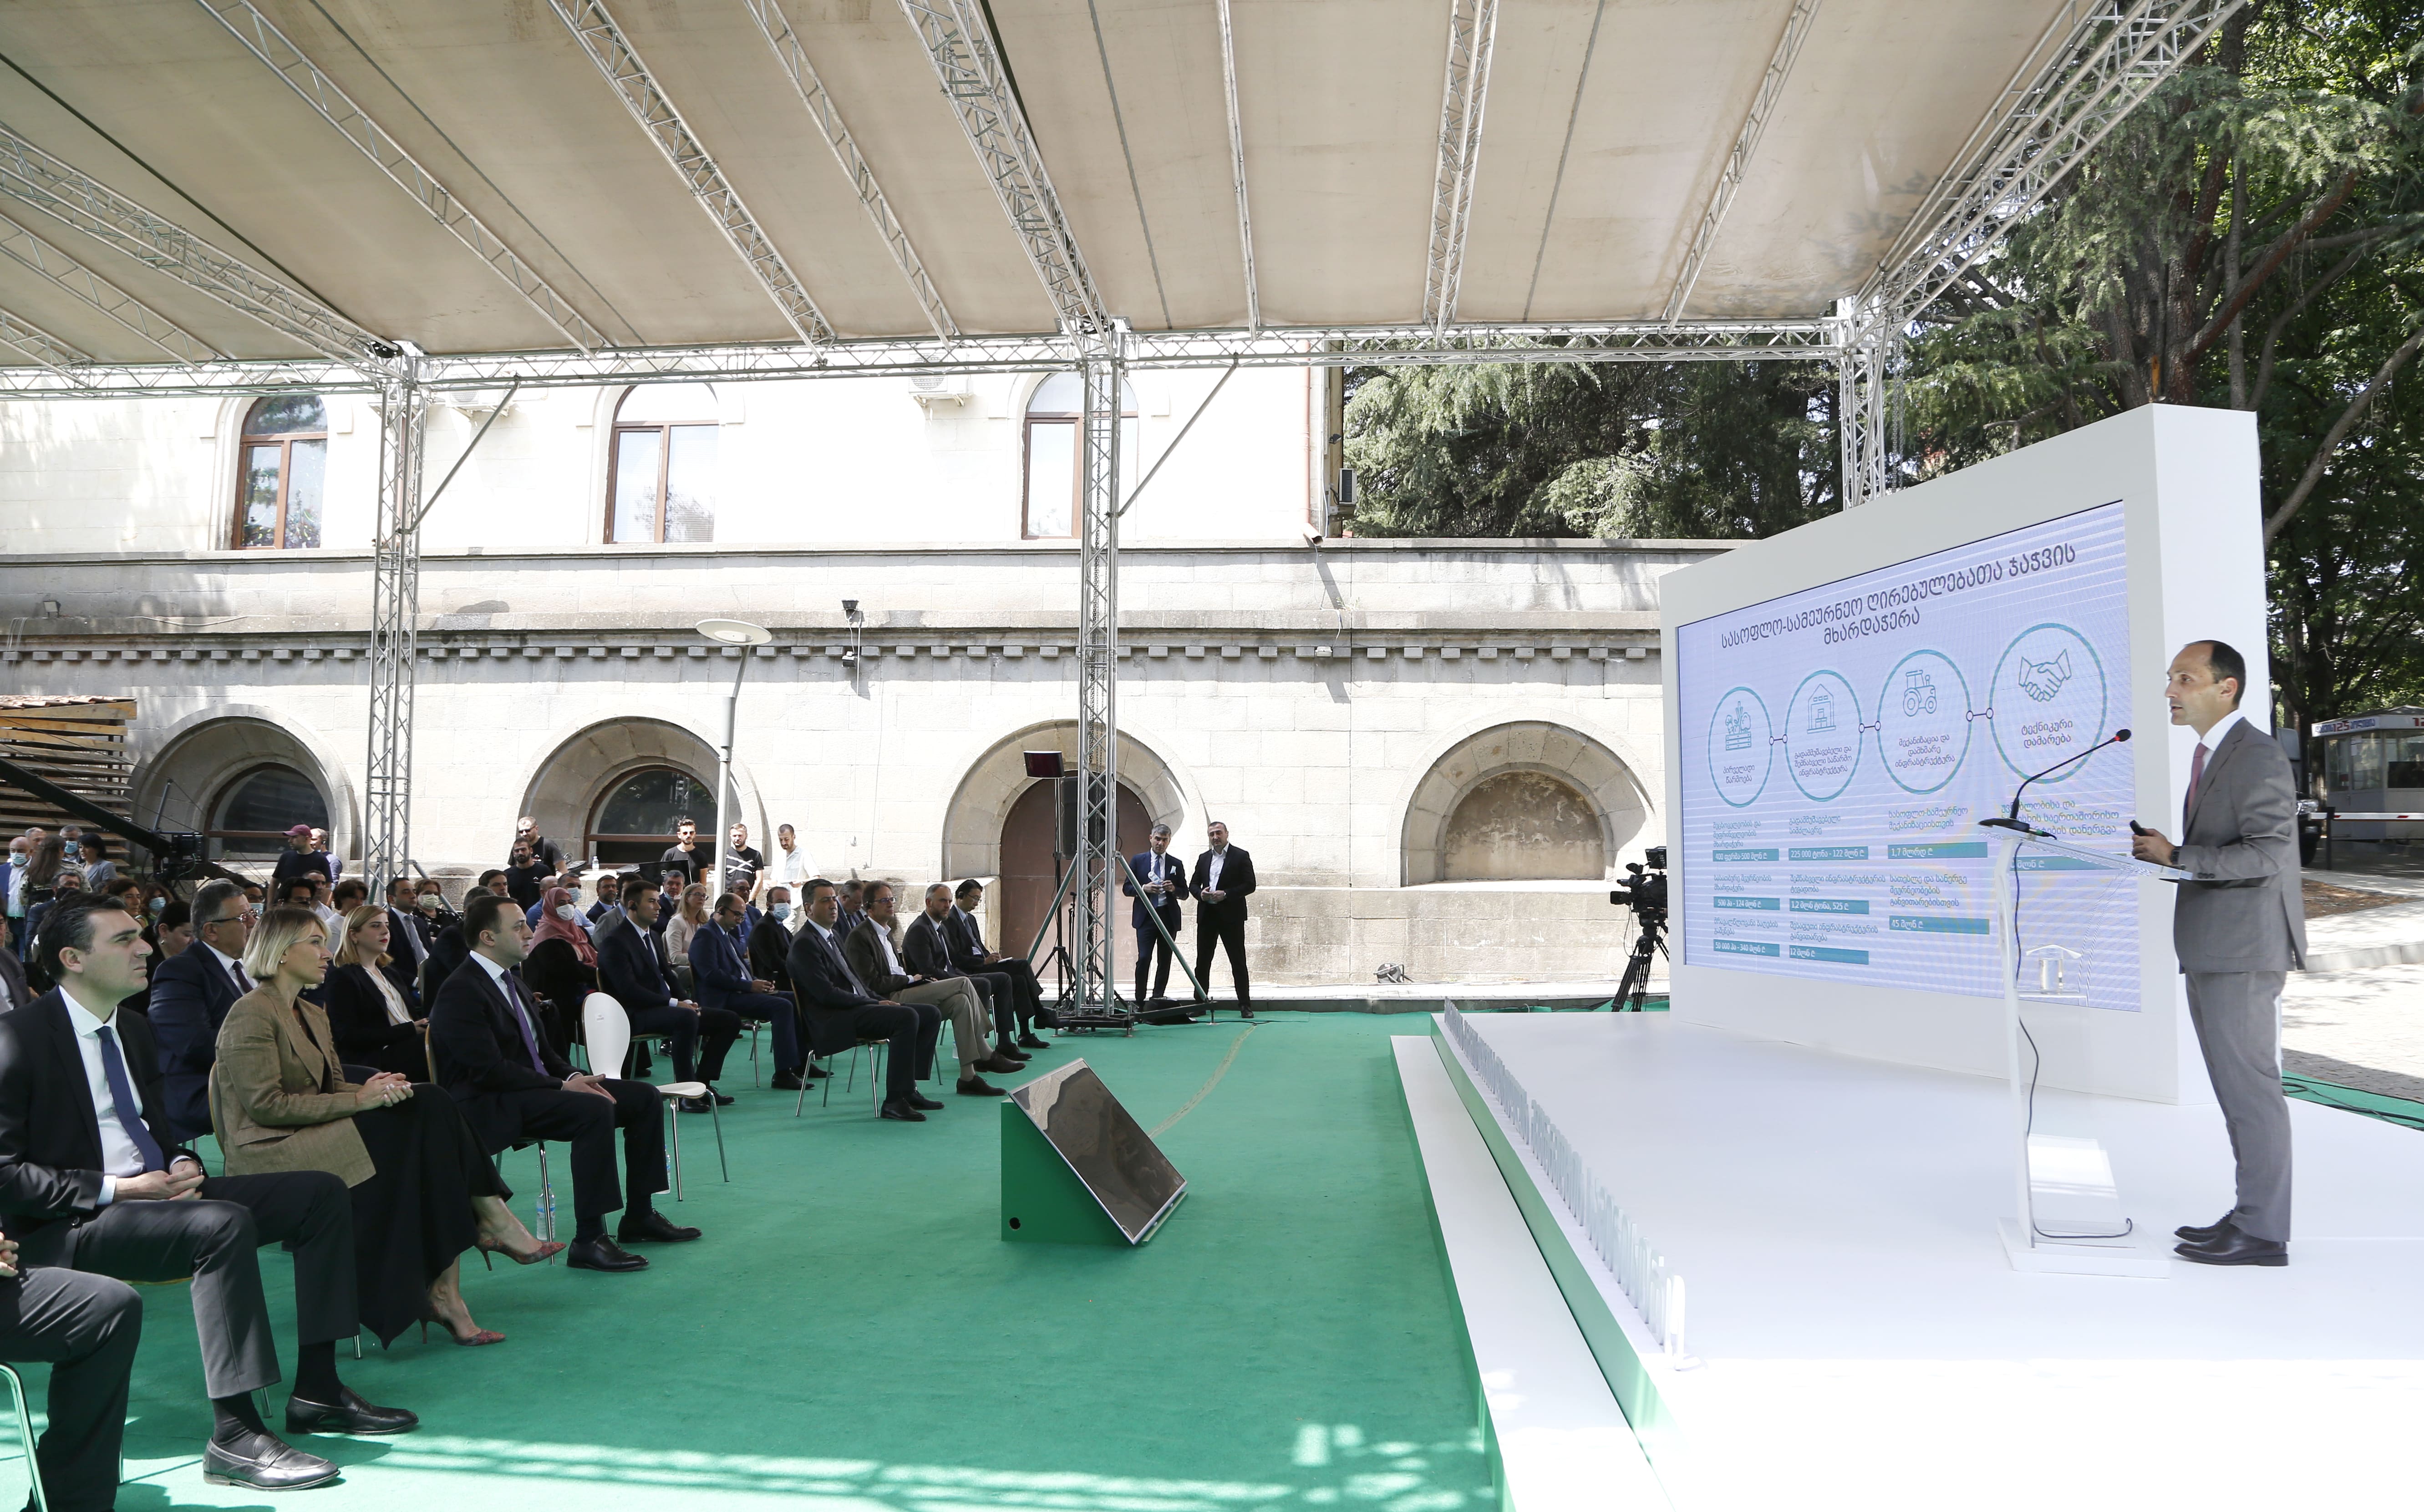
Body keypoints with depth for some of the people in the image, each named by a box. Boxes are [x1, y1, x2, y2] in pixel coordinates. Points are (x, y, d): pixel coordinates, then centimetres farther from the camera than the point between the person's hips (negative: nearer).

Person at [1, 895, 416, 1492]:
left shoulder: (134, 1031, 15)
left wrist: (182, 1165, 1)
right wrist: (114, 1189, -20)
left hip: (156, 1193, 9)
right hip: (69, 1229, -9)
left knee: (320, 1193, -3)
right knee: (225, 1224, -35)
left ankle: (316, 1391, -4)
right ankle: (234, 1437, -30)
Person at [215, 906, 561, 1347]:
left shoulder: (311, 1014, 21)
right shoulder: (251, 1014, -8)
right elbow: (266, 1105, -17)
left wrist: (375, 1088, -6)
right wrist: (359, 1100, -19)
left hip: (317, 1134, 8)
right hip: (274, 1151, -8)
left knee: (431, 1105, -19)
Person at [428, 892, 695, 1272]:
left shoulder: (510, 982, 15)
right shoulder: (460, 993, -15)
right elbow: (490, 1071, -23)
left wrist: (573, 1076, -2)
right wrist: (562, 1086, -23)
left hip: (534, 1086, 10)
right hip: (492, 1106, -10)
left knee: (645, 1097, 0)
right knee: (595, 1110, -33)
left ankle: (639, 1216, 7)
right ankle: (588, 1241, -29)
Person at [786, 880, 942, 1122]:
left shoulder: (831, 937, 22)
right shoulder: (804, 943, -10)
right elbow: (827, 994, -18)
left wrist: (881, 1000, 6)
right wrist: (875, 1003, -15)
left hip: (856, 1008, 10)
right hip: (833, 1022, -10)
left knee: (931, 1015, 2)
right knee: (907, 1016, -30)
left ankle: (908, 1089, 2)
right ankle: (894, 1101, -28)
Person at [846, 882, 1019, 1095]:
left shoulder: (886, 932, 22)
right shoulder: (859, 937, -9)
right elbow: (873, 983, -15)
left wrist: (920, 979, 7)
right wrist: (910, 979, -9)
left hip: (902, 990, 9)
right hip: (889, 999, -9)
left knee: (960, 1001, -13)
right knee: (963, 984, -17)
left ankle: (968, 1077, -13)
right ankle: (986, 1057, -12)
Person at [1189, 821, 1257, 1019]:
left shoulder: (1241, 856, 0)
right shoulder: (1203, 859, 16)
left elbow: (1250, 885, -6)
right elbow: (1193, 884, 18)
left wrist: (1226, 894, -16)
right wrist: (1201, 894, -5)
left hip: (1231, 916, -5)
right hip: (1207, 916, 5)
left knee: (1238, 962, -2)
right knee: (1202, 961, 6)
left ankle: (1245, 1005, 1)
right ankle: (1200, 1002, 13)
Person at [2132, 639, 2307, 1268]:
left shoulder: (2258, 758, -14)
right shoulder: (2211, 755, 17)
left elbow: (2267, 853, -22)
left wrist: (2177, 856, -21)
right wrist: (2167, 853, 6)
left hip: (2242, 952, -10)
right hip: (2212, 950, 10)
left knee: (2249, 1087, -5)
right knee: (2237, 1088, 15)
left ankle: (2262, 1232, 2)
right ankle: (2252, 1213, 24)